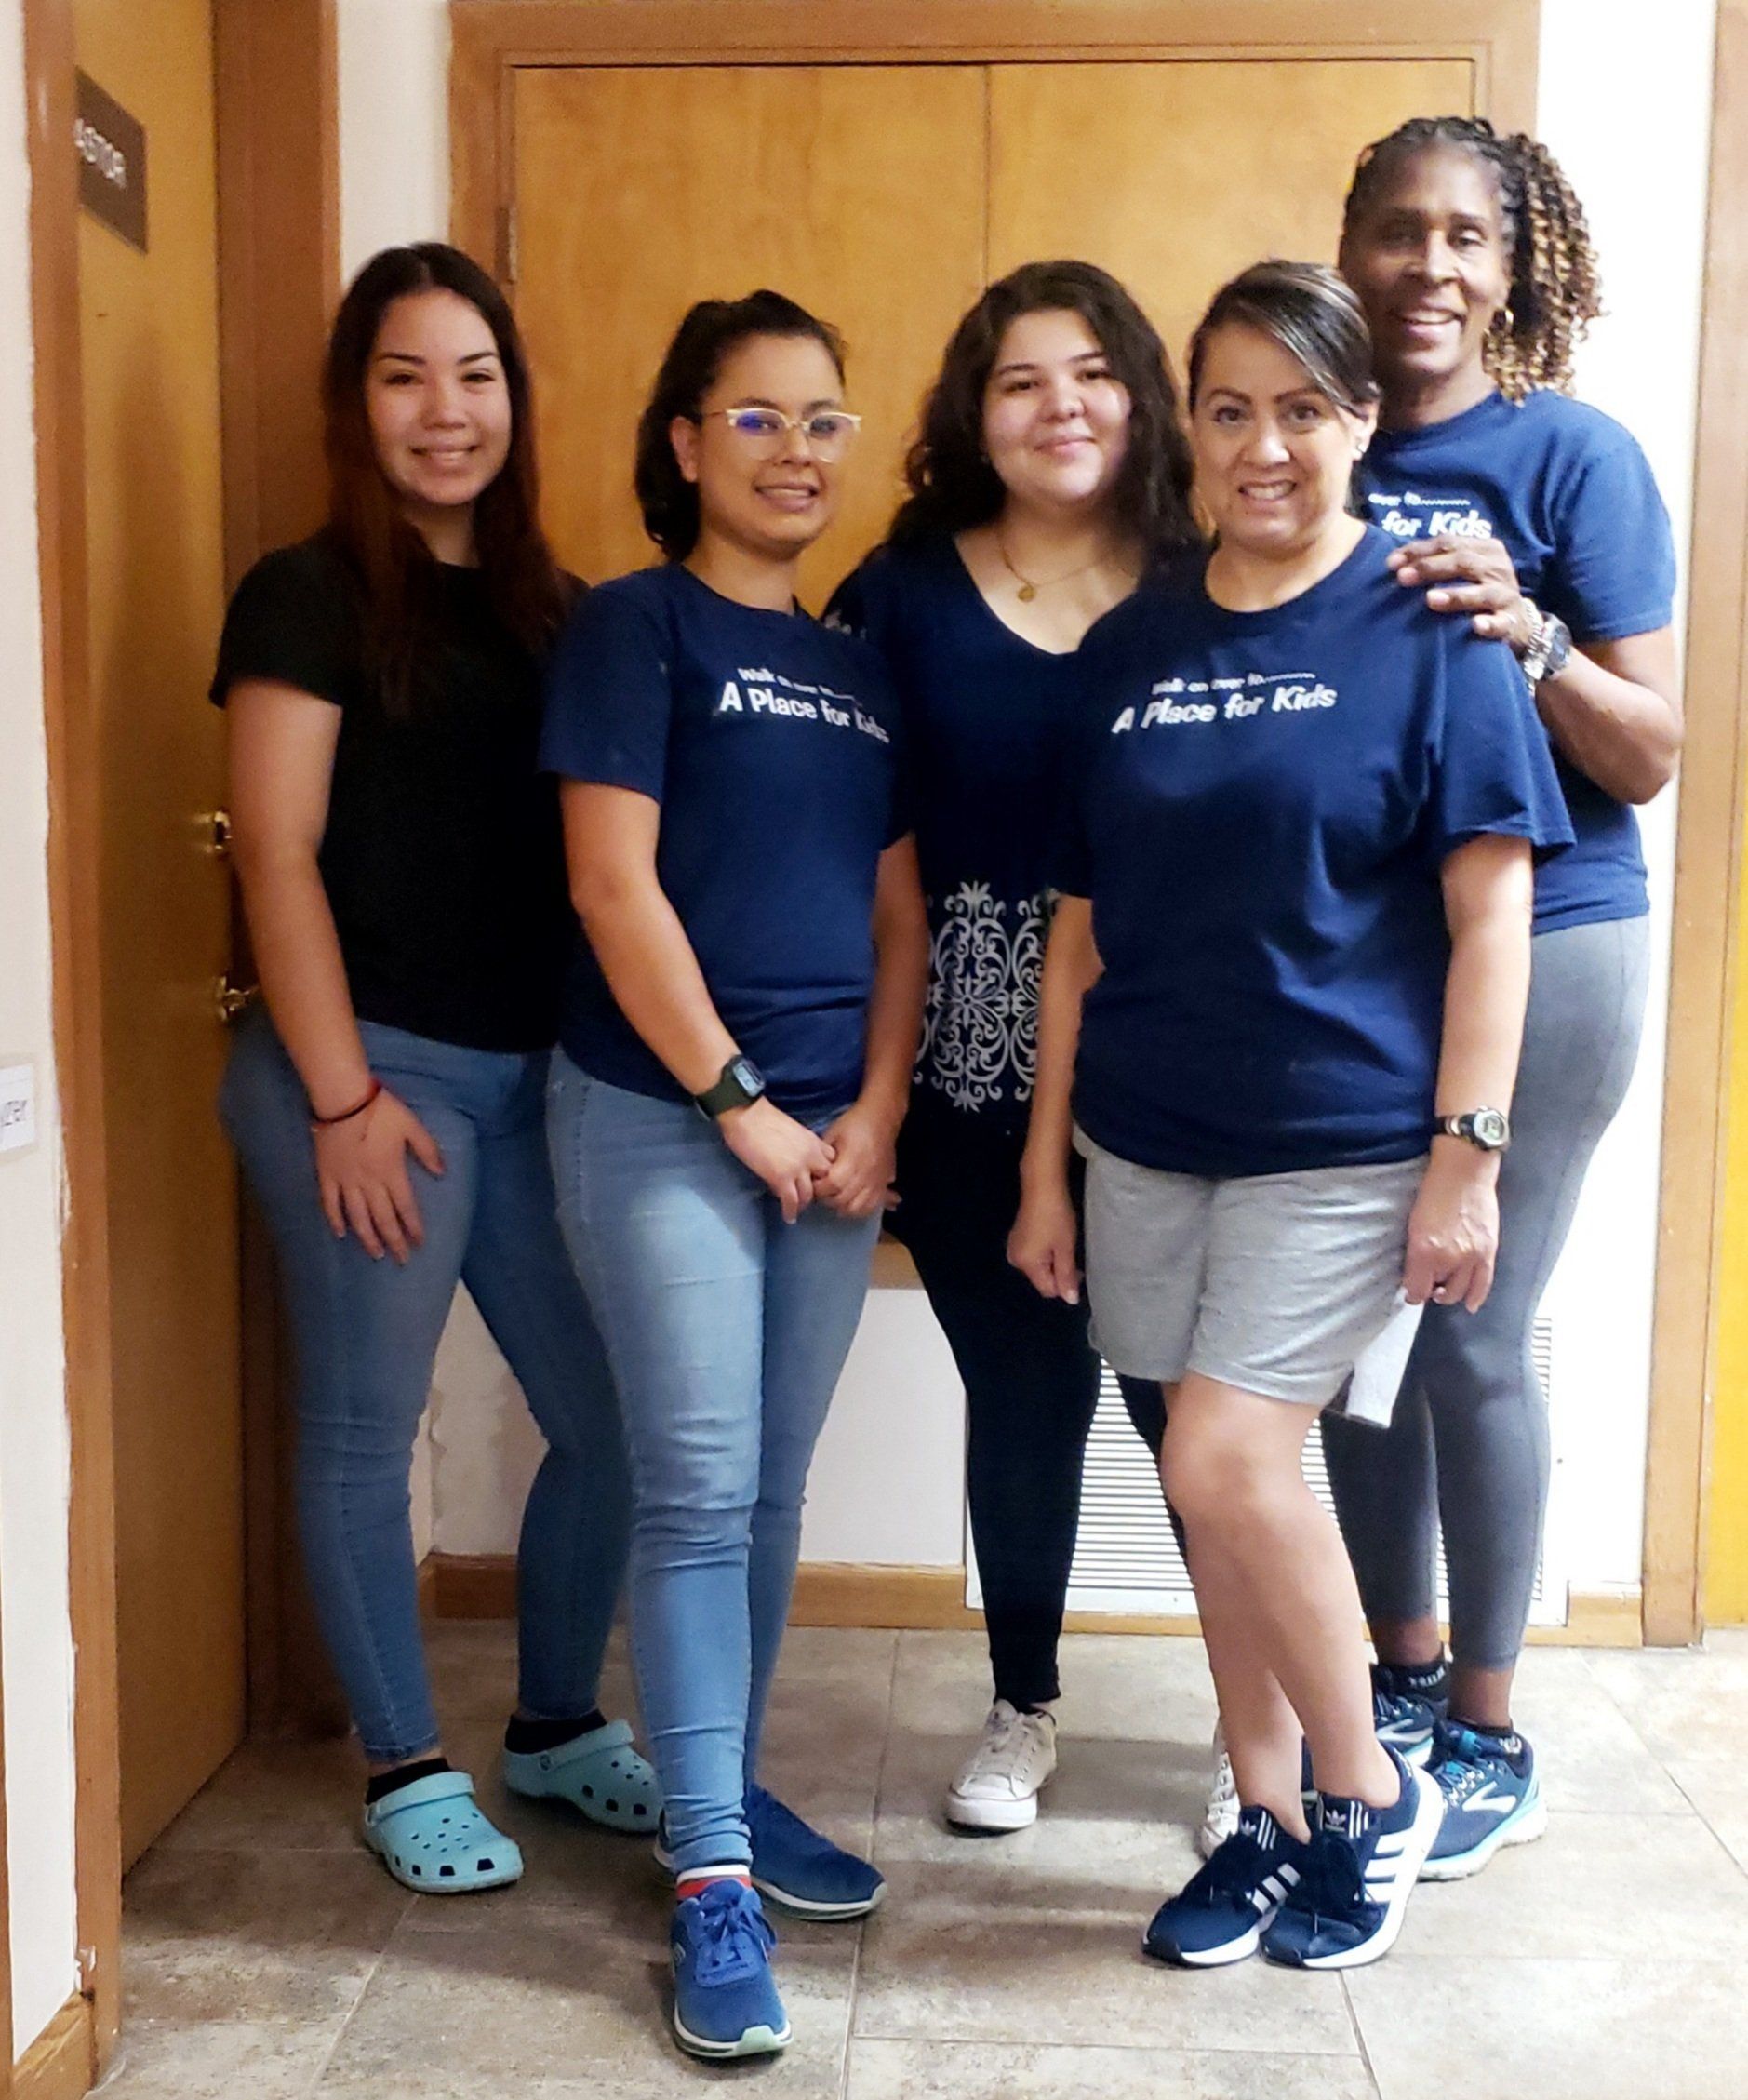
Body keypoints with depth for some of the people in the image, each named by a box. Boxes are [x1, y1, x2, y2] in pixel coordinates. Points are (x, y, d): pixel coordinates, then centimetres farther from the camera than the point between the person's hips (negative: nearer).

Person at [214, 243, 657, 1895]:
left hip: (541, 1073, 6)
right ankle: (405, 1769, 24)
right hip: (379, 1067, -5)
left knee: (608, 1417, 9)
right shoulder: (311, 597, -2)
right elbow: (276, 854, -8)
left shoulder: (551, 609, 13)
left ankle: (556, 1724, 31)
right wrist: (341, 1094, -13)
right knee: (365, 1426, 5)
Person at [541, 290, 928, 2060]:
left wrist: (874, 1111, -1)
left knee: (773, 1488, 13)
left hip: (831, 1133, 6)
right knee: (696, 1488, -4)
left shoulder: (858, 663, 14)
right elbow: (612, 882, -11)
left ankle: (729, 1791, 29)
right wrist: (737, 1101, -12)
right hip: (661, 1117, -5)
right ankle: (711, 1875, 5)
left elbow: (897, 910, 11)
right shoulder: (637, 624, -3)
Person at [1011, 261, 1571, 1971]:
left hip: (1343, 1140, -4)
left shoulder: (1426, 630, -4)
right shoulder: (1129, 650, 7)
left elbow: (1489, 913, -7)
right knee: (1221, 1490, 11)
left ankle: (1370, 1795, 15)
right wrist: (1045, 1162, 7)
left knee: (1226, 1461, -12)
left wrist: (1467, 1151, -12)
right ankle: (1268, 1821, 30)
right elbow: (1080, 925, 8)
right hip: (1150, 1140, 5)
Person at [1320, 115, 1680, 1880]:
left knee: (1472, 1339, 1)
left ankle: (1485, 1732, 21)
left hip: (1536, 950, -4)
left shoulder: (1572, 457, -5)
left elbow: (1651, 755, -8)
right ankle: (1398, 1672, 31)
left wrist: (1531, 641, -25)